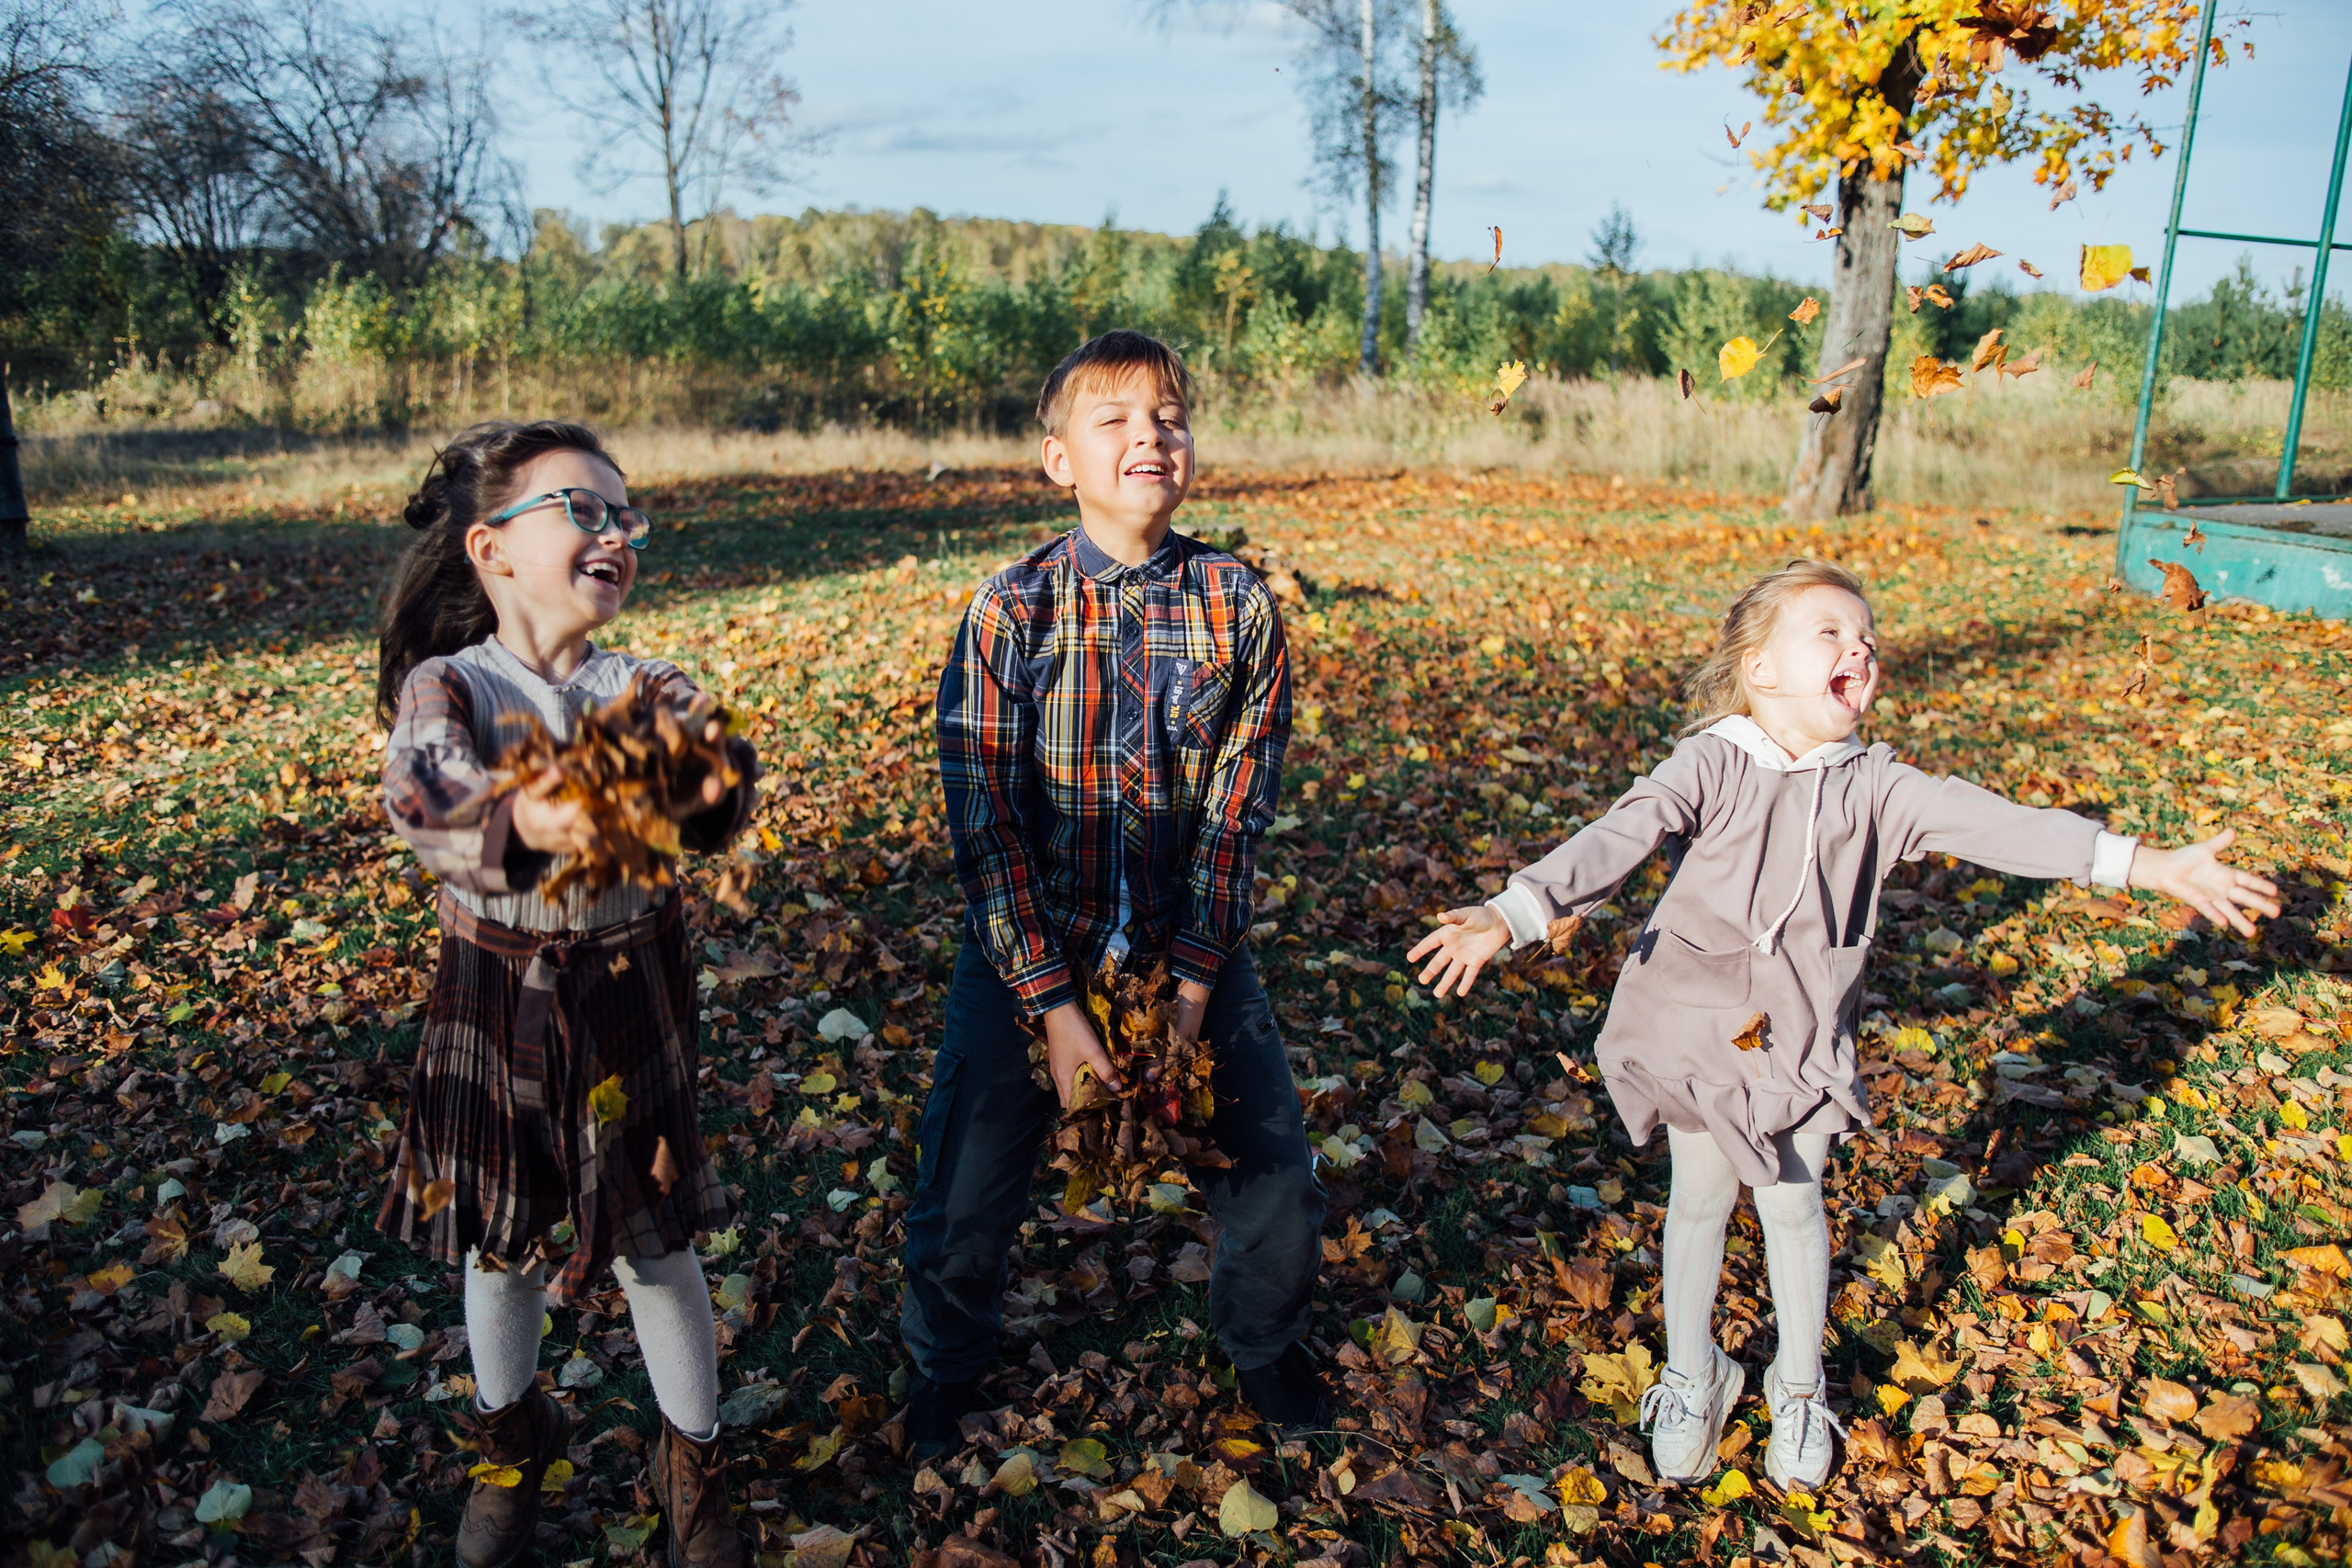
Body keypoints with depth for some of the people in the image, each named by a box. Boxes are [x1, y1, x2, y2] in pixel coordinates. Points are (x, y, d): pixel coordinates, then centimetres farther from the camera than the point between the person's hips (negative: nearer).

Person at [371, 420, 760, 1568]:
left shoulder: (646, 689, -4)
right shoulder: (445, 687, -10)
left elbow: (713, 802, -24)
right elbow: (420, 797, -31)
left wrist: (705, 784, -48)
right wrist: (521, 821, -52)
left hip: (631, 997, 1)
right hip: (494, 1006, 0)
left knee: (656, 1244, 11)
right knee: (503, 1240, 18)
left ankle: (692, 1460, 35)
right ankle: (510, 1438, 47)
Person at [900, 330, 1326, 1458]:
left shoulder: (1240, 608, -9)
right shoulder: (1010, 613, -13)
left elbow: (1234, 812, -7)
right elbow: (983, 821, -13)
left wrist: (1193, 990, -11)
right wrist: (1053, 1004, -17)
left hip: (1189, 944, 2)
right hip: (1031, 949, -1)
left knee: (1278, 1182, 4)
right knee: (965, 1194, 3)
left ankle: (1262, 1338, 38)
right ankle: (946, 1355, 38)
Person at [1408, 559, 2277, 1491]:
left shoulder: (1872, 785, -6)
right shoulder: (1712, 766, -17)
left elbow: (1992, 825, -12)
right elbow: (1616, 840, -29)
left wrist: (2146, 865, -21)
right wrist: (1513, 914, -43)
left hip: (1804, 1044, 2)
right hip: (1695, 1030, -2)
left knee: (1792, 1207, 17)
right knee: (1700, 1202, 14)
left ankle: (1800, 1387, 40)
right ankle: (1692, 1378, 37)